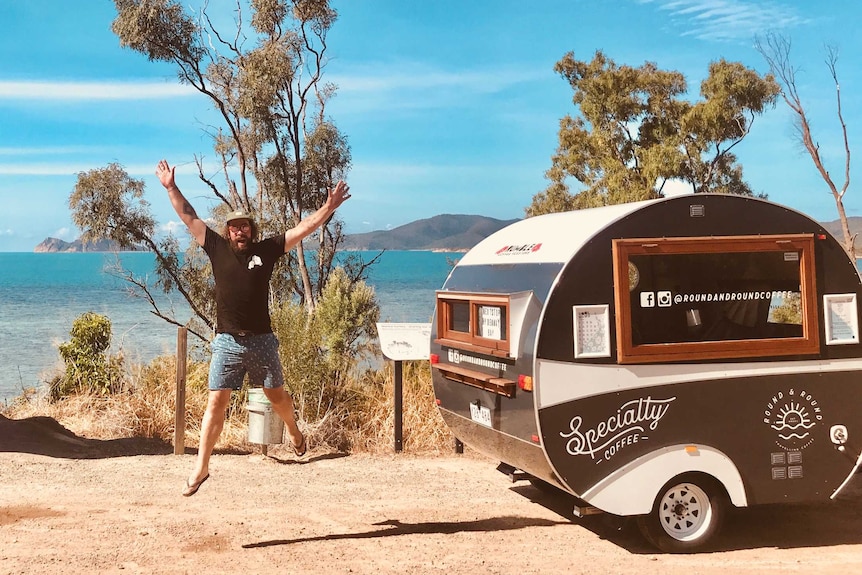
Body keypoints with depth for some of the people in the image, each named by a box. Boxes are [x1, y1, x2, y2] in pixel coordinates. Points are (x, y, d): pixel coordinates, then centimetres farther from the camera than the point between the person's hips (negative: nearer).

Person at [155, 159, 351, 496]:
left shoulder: (266, 250, 4)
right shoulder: (217, 249, 5)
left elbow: (303, 228, 3)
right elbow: (190, 219, 10)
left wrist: (329, 207, -2)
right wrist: (171, 188, 8)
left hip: (261, 341, 0)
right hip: (227, 342, 0)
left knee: (277, 395, 13)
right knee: (216, 402, -2)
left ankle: (293, 430, 45)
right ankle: (201, 467, 5)